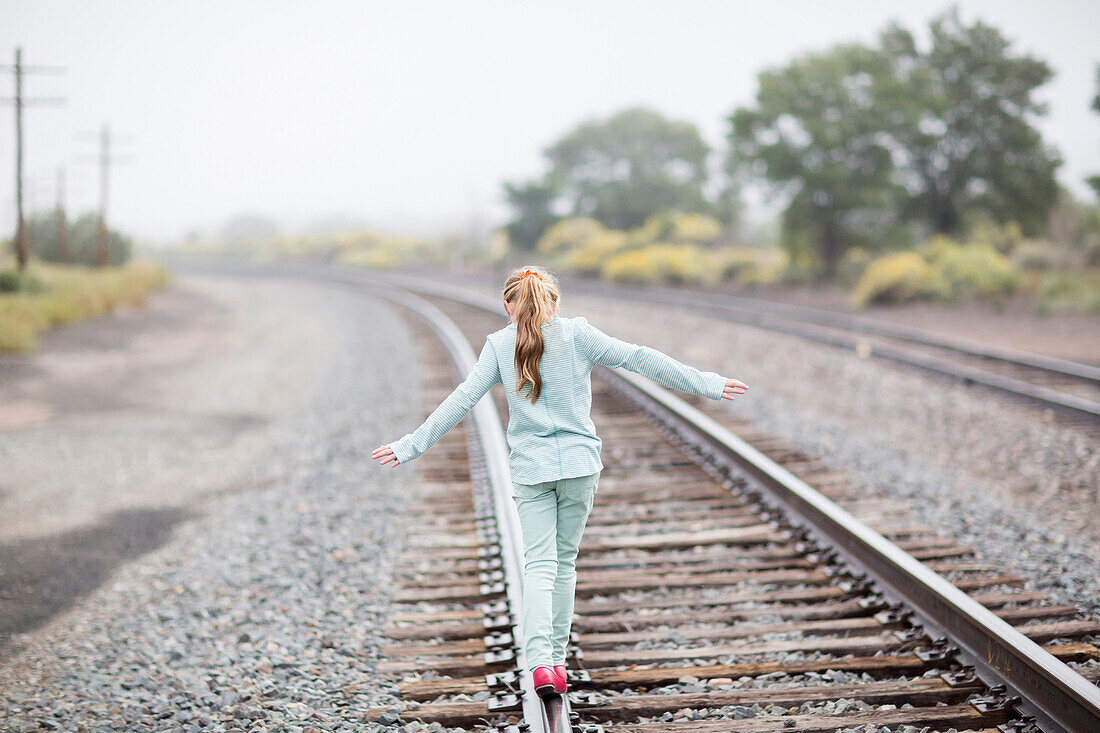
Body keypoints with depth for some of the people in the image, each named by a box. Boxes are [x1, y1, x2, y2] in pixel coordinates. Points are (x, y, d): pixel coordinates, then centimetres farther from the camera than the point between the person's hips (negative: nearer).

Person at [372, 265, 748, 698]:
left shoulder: (498, 345, 1)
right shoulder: (576, 333, -1)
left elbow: (462, 400, -1)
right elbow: (638, 359, -3)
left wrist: (411, 446, 6)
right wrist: (708, 385, 1)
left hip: (530, 468, 0)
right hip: (579, 463, 0)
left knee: (539, 564, -1)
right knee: (565, 561, 13)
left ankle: (540, 662, -20)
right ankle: (557, 658, 17)